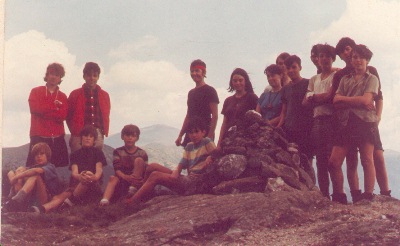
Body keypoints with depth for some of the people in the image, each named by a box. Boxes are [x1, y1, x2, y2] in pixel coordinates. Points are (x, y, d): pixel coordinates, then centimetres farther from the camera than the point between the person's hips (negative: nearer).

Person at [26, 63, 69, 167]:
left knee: (60, 168, -7)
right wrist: (55, 105, -3)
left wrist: (45, 110, -8)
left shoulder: (63, 97, 14)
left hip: (57, 138, 2)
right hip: (39, 137, -2)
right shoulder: (36, 91, 11)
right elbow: (35, 108, -8)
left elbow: (63, 115, -2)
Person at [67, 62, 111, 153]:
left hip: (98, 135, 3)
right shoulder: (75, 94, 6)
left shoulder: (104, 95, 13)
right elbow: (68, 115, 7)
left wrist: (104, 131, 6)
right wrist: (74, 131, -1)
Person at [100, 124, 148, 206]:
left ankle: (133, 190, -29)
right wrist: (126, 177, -32)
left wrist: (143, 180, -28)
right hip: (123, 179, 1)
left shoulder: (142, 153, 1)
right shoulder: (118, 152, 3)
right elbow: (117, 169, -10)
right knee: (113, 178, -31)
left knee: (139, 160, -19)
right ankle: (105, 199, -58)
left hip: (137, 182, -1)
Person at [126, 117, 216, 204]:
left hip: (197, 183, -8)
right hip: (188, 179, 8)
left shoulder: (207, 142, -3)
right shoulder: (189, 147, 17)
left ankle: (131, 202, -12)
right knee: (153, 166, 4)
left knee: (155, 176, -14)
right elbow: (182, 164, 9)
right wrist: (176, 172, -10)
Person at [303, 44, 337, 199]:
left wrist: (313, 97, 1)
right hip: (317, 120, 6)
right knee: (321, 161, 2)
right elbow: (305, 102, 11)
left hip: (331, 120, -5)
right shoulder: (314, 79, 23)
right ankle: (324, 196, 3)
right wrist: (322, 98, -5)